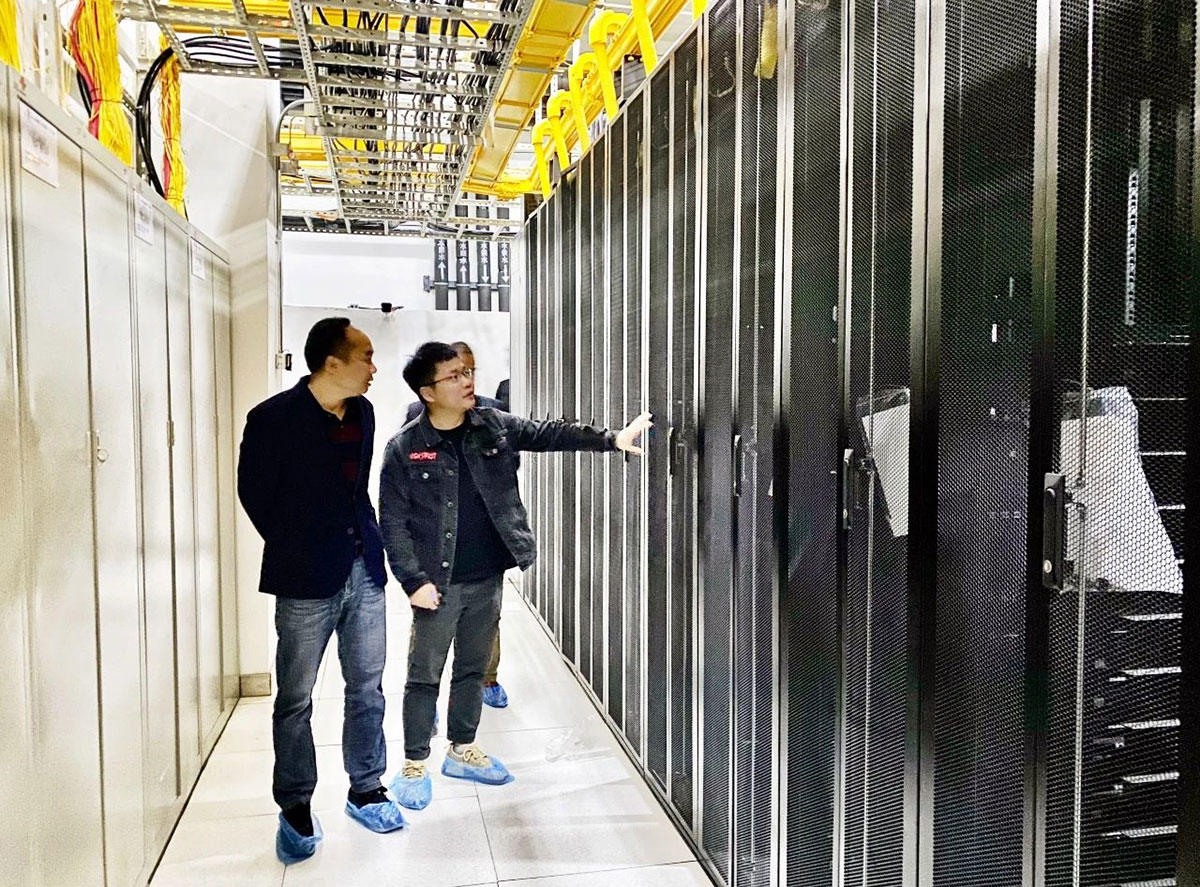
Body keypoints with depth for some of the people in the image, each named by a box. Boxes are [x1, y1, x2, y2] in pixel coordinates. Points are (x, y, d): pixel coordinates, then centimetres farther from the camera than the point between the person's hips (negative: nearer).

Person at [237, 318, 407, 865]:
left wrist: (368, 538, 10)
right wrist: (294, 547, 2)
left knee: (367, 689, 13)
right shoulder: (274, 418, -11)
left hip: (364, 572, 5)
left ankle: (366, 790, 29)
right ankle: (295, 810, 23)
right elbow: (254, 492, -4)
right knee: (296, 699, 7)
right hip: (307, 580, -5)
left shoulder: (362, 412, 7)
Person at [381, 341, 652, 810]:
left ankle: (462, 750, 35)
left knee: (473, 669, 18)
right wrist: (414, 581, -14)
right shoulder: (404, 448, -11)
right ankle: (414, 765, 23)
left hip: (487, 578, 4)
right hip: (438, 583, -4)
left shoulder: (493, 426, 0)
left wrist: (613, 438, -10)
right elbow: (392, 523, -9)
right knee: (425, 676, 7)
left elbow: (550, 434, 0)